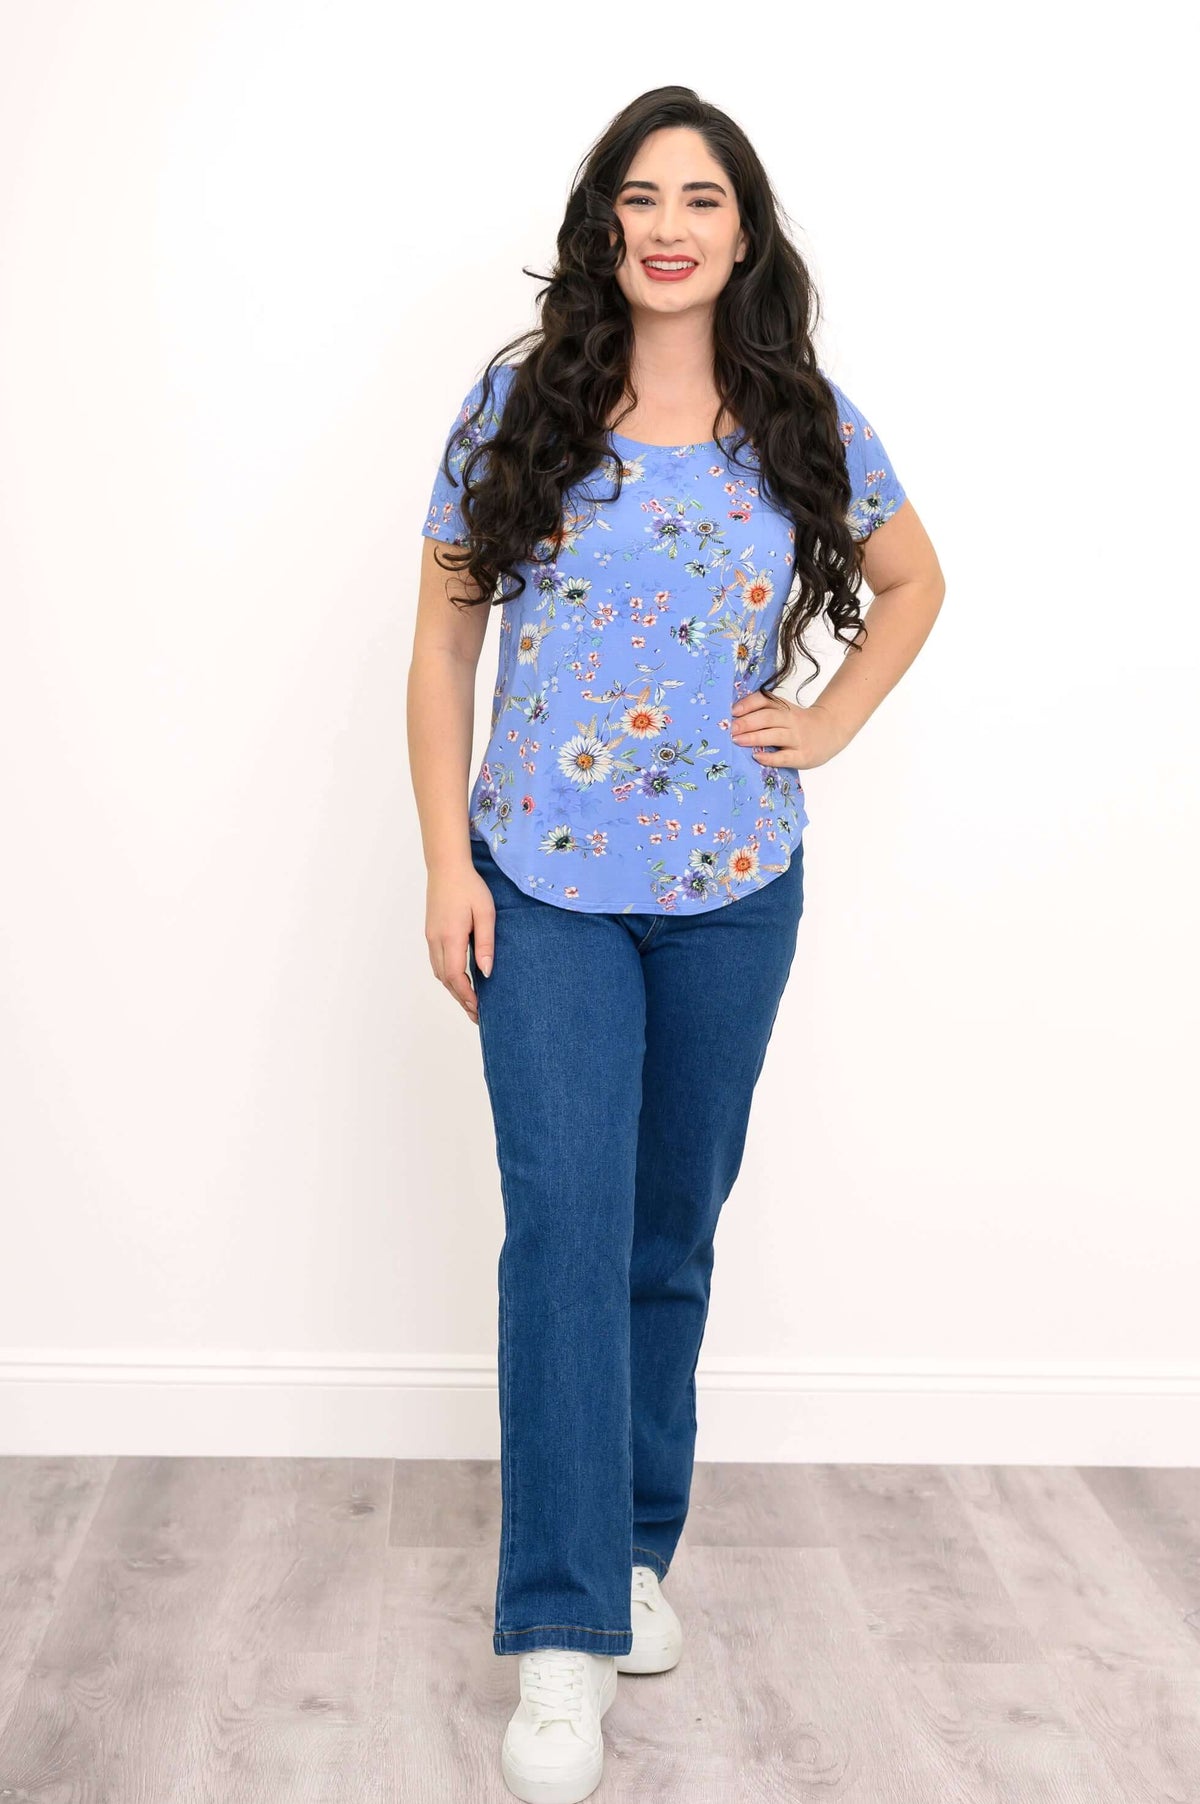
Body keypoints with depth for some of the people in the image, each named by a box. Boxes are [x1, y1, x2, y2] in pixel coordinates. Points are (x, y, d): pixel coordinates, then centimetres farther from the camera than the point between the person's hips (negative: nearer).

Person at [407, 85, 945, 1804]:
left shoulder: (809, 422, 3)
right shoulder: (521, 404, -1)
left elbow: (914, 580, 19)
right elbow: (443, 641, 1)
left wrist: (826, 726, 5)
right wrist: (446, 862, -5)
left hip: (735, 888, 2)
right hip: (547, 884, -2)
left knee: (675, 1231, 12)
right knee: (565, 1224, -10)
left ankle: (636, 1546, 30)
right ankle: (565, 1634, -3)